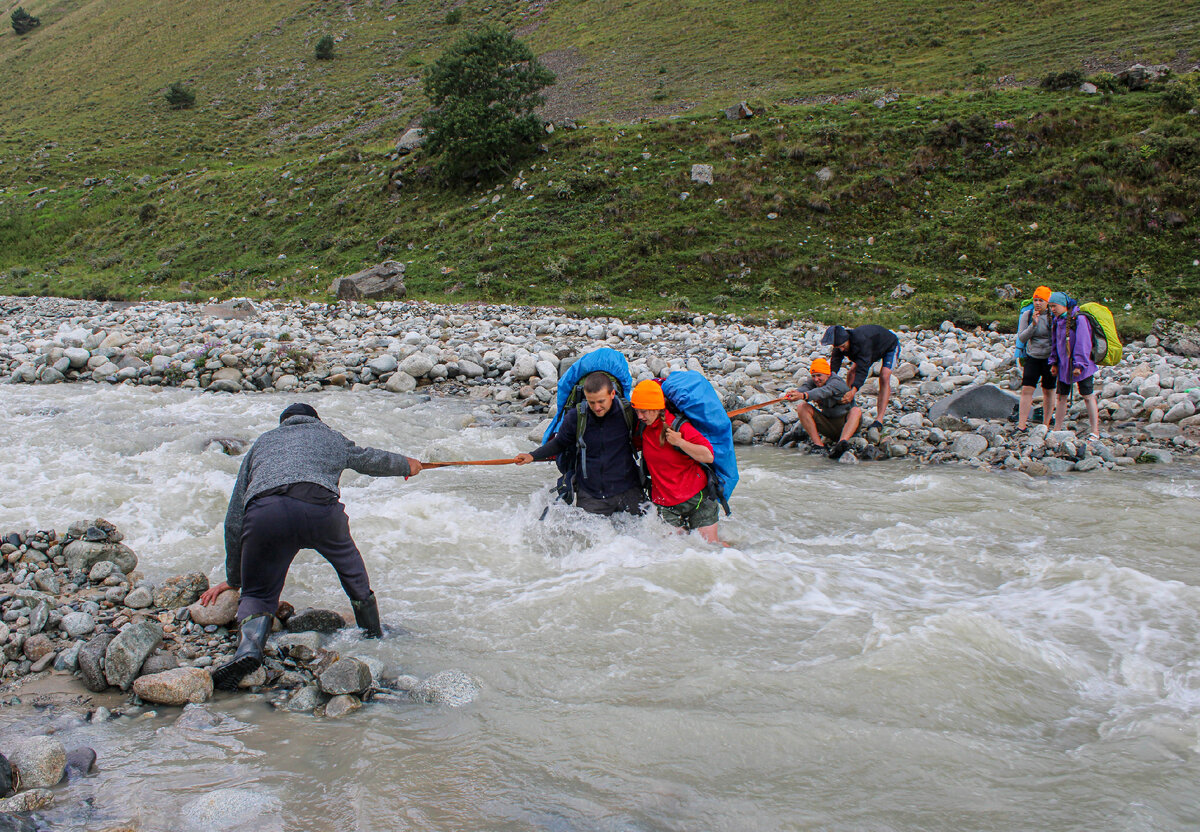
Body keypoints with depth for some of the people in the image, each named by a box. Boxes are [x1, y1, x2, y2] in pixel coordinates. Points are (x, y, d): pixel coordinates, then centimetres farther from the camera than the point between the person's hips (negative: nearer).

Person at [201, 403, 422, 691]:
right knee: (348, 562, 31)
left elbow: (234, 519, 34)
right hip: (319, 507, 1)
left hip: (263, 513, 0)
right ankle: (374, 635, 43)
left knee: (257, 594, 16)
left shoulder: (262, 442, 36)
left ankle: (248, 646, -15)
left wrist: (233, 578, 42)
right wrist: (405, 465, 78)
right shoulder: (330, 437, 36)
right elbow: (370, 459, 56)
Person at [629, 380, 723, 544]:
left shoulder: (679, 426, -15)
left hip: (698, 498, -4)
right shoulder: (643, 427, 2)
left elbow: (709, 456, -18)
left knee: (710, 544, -1)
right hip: (667, 504, 4)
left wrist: (680, 442, -23)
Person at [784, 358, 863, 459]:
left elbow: (823, 392, -40)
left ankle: (843, 441, -59)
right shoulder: (814, 381, 1)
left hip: (845, 424, -5)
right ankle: (818, 444, -25)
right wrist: (796, 392, -48)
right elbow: (805, 387, -22)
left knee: (856, 411, -34)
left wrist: (803, 396, -59)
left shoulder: (836, 382, -18)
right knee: (802, 407, -12)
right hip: (827, 425, 5)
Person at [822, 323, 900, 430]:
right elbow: (833, 367, -27)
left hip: (890, 346, -8)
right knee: (851, 371, -2)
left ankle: (879, 420, -31)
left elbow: (863, 369, -50)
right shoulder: (841, 342, -24)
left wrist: (853, 391, -61)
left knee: (884, 377, -25)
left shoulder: (862, 341, -45)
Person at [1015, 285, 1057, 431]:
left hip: (1049, 358, -1)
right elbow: (1021, 337, -7)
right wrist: (1033, 324, -19)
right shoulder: (1027, 315, -1)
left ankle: (1046, 425, 18)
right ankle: (1021, 425, -8)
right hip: (1032, 357, 1)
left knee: (1048, 391, 7)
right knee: (1026, 389, -8)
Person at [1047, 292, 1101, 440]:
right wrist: (1053, 362, 11)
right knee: (1061, 396, 8)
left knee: (1088, 396, 0)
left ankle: (1094, 431, 5)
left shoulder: (1079, 319, -16)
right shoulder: (1056, 320, 7)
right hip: (1063, 365, 7)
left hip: (1080, 367, -7)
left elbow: (1083, 343, -18)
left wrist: (1079, 365, -18)